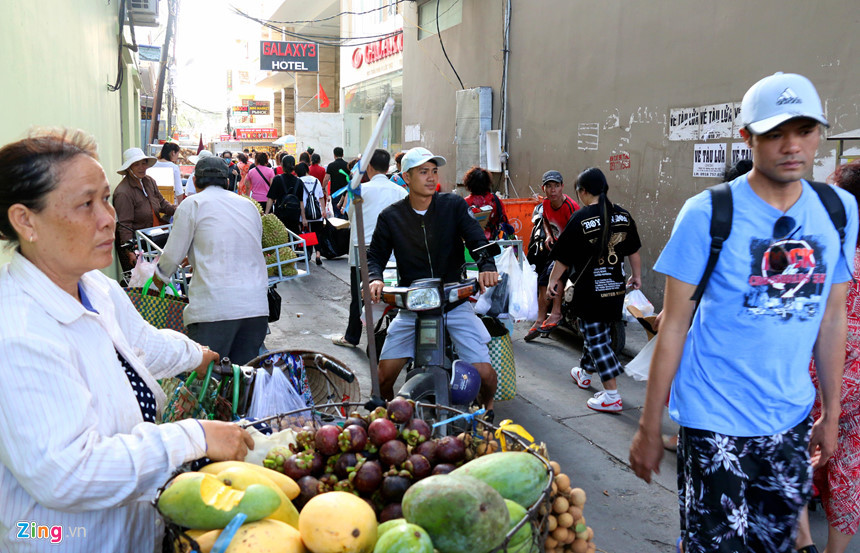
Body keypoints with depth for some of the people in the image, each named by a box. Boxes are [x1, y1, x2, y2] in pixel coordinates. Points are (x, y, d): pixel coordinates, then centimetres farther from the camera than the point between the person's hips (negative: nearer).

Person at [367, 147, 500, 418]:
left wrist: (486, 265, -27)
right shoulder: (391, 217, 4)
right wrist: (375, 278, -17)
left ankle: (487, 408, 24)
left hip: (455, 301, -1)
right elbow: (376, 255, 5)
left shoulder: (454, 205, 1)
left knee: (484, 372, -10)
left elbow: (477, 239, -6)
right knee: (384, 375, -7)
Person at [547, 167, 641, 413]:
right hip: (616, 288, 6)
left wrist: (553, 280, 5)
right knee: (594, 333, 23)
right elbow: (634, 251, 12)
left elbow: (563, 258, -8)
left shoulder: (580, 218, -14)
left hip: (590, 290, -6)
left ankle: (612, 395, -1)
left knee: (596, 339, 0)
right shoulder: (623, 215, 2)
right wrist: (637, 275, 25)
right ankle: (585, 372, 43)